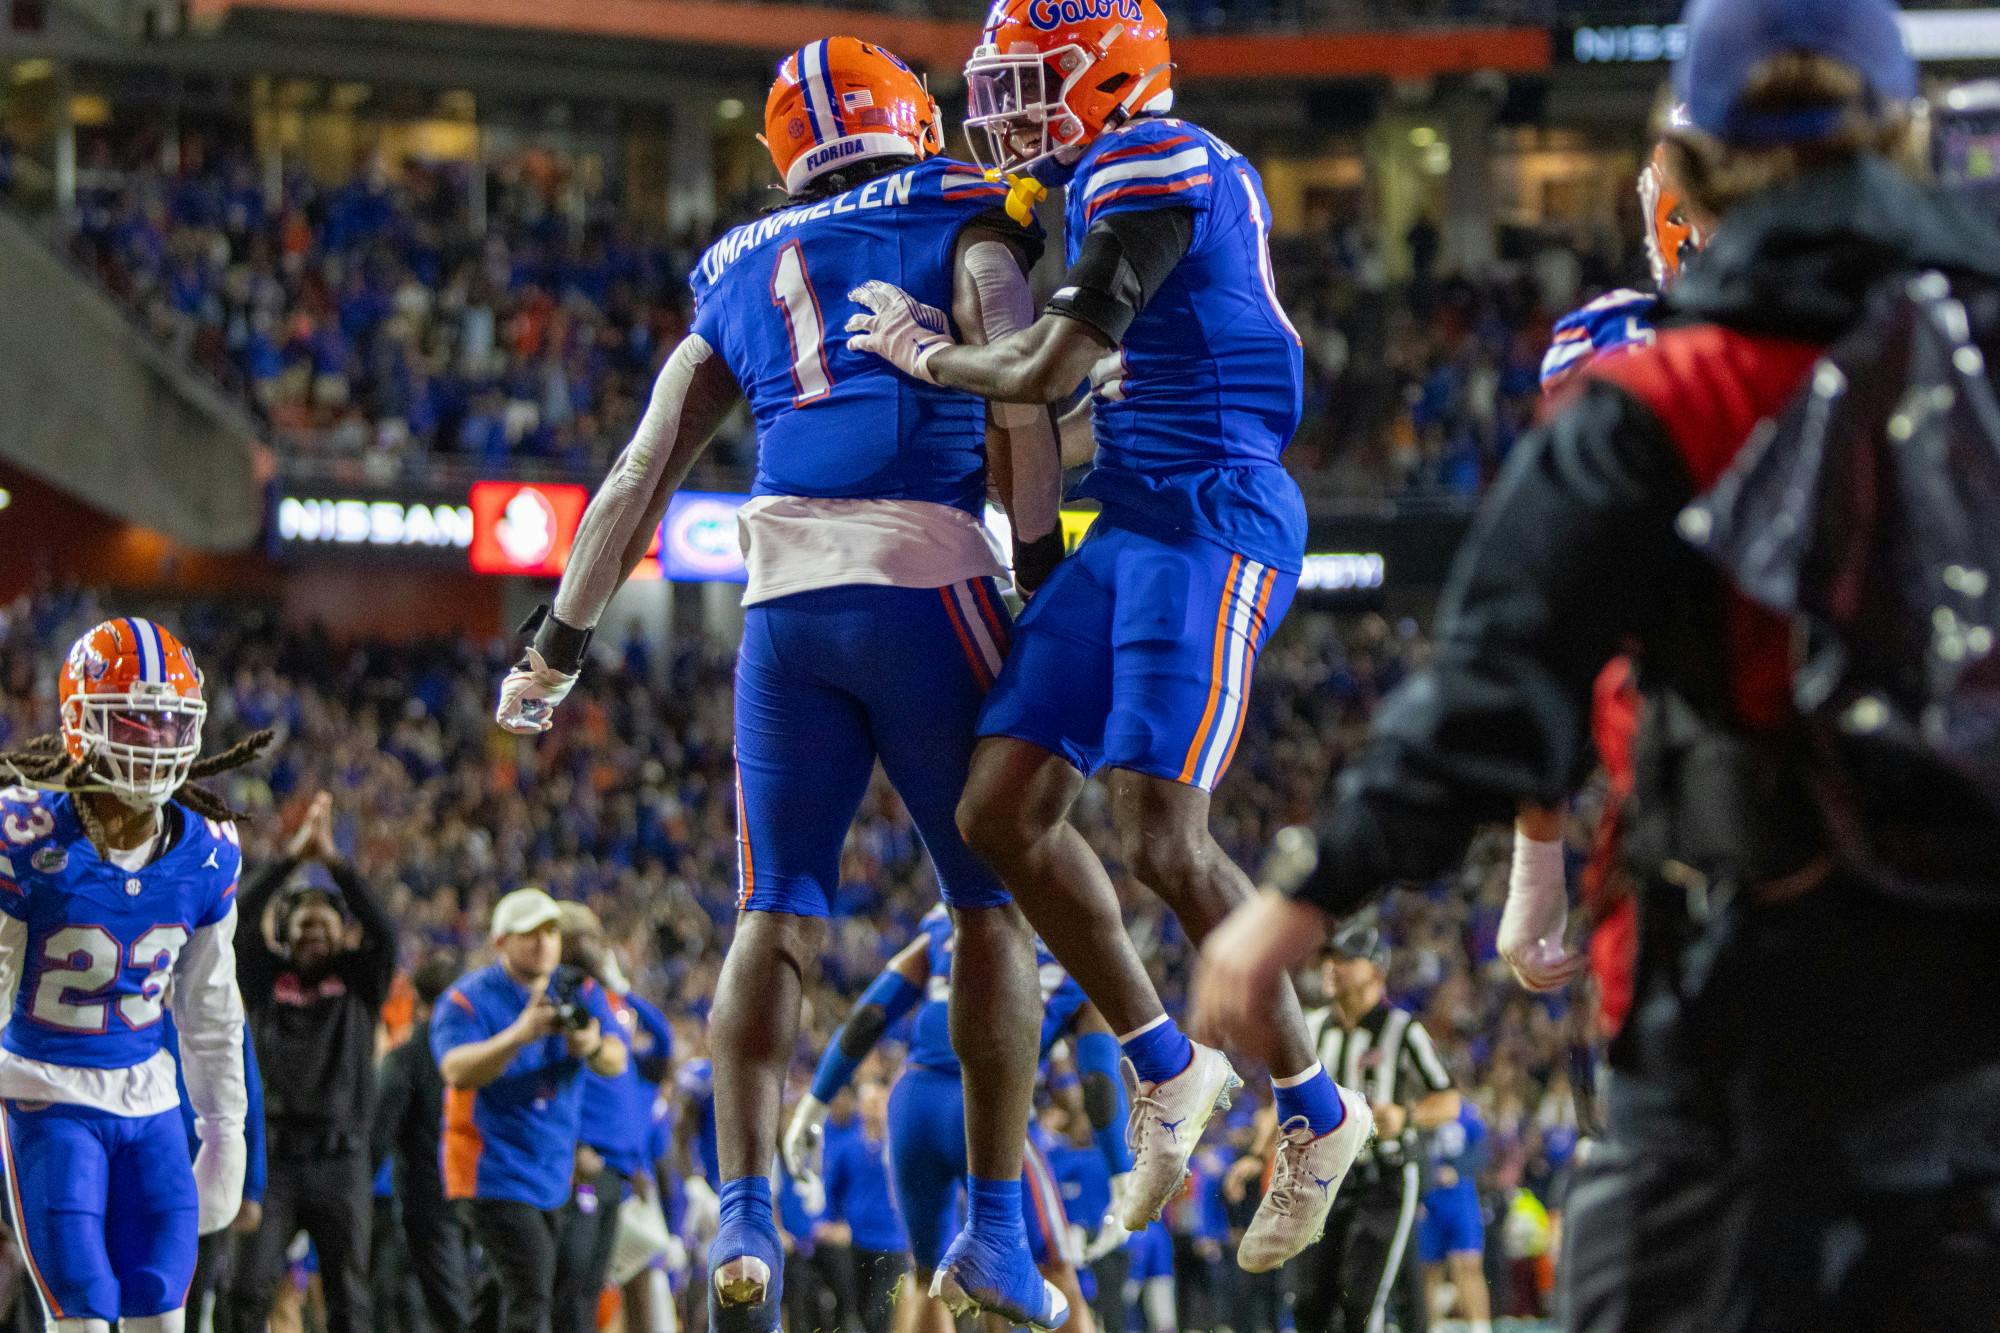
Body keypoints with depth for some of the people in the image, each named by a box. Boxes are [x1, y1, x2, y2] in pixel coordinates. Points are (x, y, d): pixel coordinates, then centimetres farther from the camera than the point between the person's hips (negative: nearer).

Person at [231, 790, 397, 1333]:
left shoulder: (358, 980, 9)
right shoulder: (267, 977, 9)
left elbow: (383, 932, -9)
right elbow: (240, 920, -5)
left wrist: (335, 862, -15)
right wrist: (293, 856, -12)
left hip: (341, 1159, 0)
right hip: (274, 1153, 0)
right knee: (249, 1286, -10)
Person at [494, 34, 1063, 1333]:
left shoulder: (739, 275, 22)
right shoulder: (959, 221, 9)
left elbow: (639, 479, 21)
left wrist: (558, 644, 28)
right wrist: (1045, 559, -3)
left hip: (786, 604, 3)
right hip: (927, 585, -3)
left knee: (776, 916, 3)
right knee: (994, 901, 7)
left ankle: (747, 1218, -13)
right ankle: (999, 1223, 4)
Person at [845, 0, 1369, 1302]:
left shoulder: (1149, 169, -12)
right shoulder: (1153, 177, 18)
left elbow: (1047, 373, -16)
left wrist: (923, 355, 1)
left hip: (1212, 520, -10)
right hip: (1130, 524, 10)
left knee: (1160, 834, -14)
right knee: (1003, 810, 4)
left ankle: (1316, 1110, 0)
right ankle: (1168, 1070, 16)